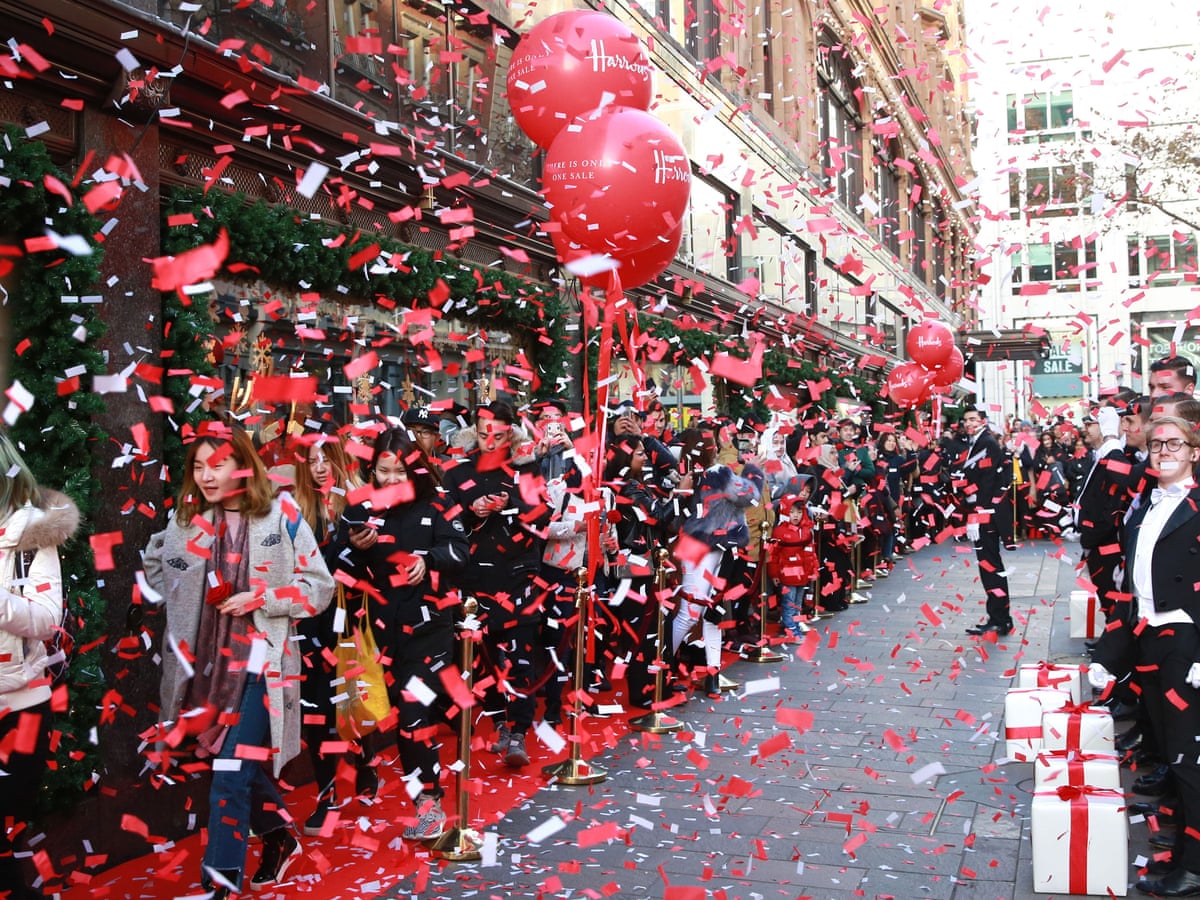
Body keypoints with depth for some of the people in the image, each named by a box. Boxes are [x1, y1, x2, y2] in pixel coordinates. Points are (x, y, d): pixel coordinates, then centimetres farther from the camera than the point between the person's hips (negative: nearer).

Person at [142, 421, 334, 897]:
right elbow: (153, 560, 25)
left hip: (261, 662, -5)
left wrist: (261, 598, -16)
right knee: (239, 763, 14)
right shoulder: (189, 521, 6)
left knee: (232, 772, -8)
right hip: (211, 661, 5)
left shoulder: (280, 517, -7)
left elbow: (320, 587, -5)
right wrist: (183, 600, 9)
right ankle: (280, 837, 37)